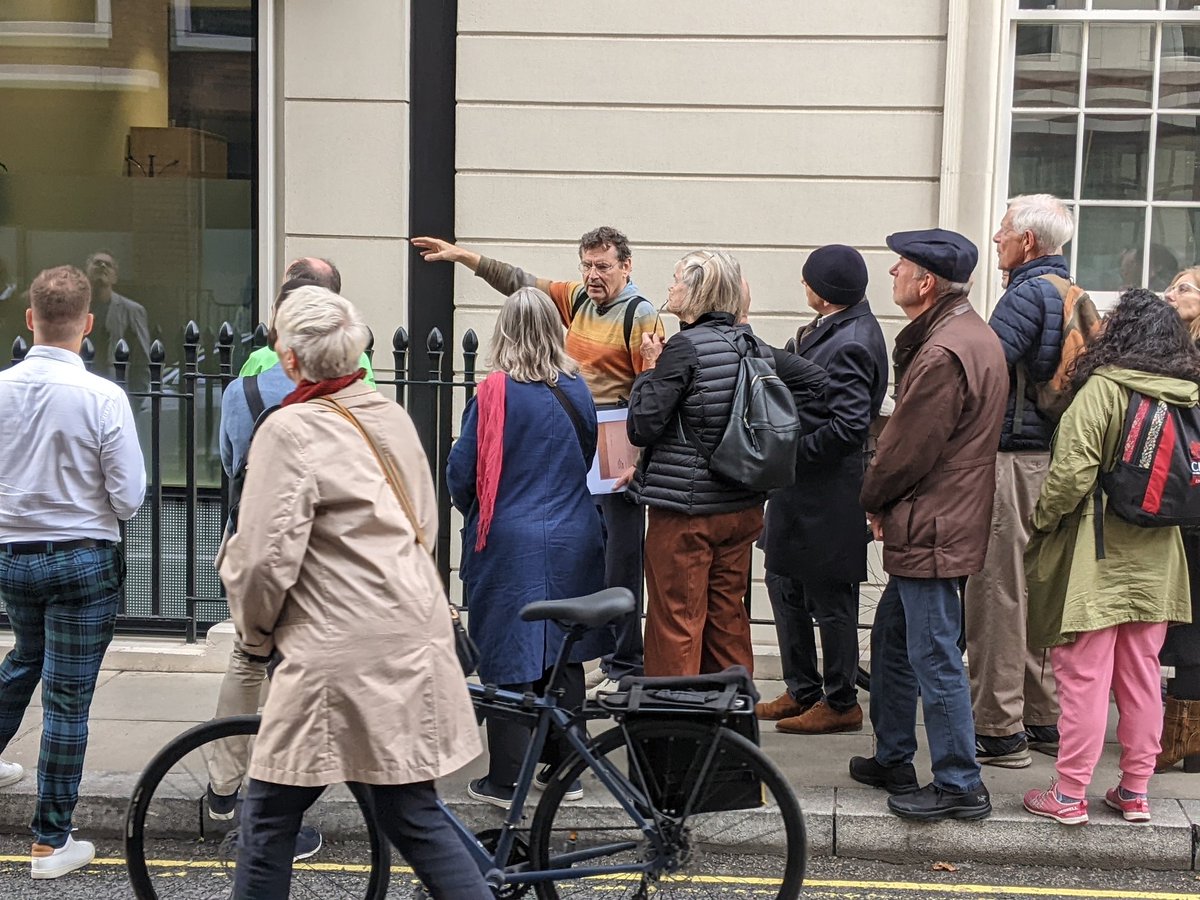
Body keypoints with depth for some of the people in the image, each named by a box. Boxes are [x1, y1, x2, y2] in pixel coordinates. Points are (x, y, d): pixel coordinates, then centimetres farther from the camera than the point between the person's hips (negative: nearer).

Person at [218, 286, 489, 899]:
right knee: (413, 814, 14)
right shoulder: (392, 417, 11)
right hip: (413, 637, 8)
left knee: (270, 815, 7)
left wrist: (256, 631, 4)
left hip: (342, 654, -8)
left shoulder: (289, 430, -12)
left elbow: (265, 556, -14)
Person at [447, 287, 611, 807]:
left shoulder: (496, 392, -14)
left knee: (508, 661, 2)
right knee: (563, 657, 15)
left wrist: (468, 508, 13)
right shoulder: (577, 390, 2)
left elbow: (463, 469, -8)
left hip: (509, 543, -5)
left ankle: (506, 780, 7)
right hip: (573, 541, 5)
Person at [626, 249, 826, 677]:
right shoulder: (751, 343, 4)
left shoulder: (685, 348, -17)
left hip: (684, 511, -7)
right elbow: (815, 380, 9)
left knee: (676, 620, 3)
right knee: (728, 616, 17)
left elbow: (642, 428, -19)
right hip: (741, 507, 7)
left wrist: (651, 368, -7)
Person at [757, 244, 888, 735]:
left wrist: (793, 450, -18)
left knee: (830, 599, 3)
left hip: (828, 494, -11)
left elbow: (848, 426, -27)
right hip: (800, 489, 11)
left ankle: (841, 702, 18)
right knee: (784, 583, 18)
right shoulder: (837, 329, 10)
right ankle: (802, 690, 31)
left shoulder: (848, 345, -22)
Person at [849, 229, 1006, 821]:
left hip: (930, 532, -11)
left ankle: (959, 786, 8)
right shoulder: (973, 334, 12)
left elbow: (907, 450, -18)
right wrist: (885, 503, 9)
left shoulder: (942, 355, -23)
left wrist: (874, 500, 0)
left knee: (935, 658, -2)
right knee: (892, 637, 20)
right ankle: (892, 760, 32)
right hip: (943, 522, 11)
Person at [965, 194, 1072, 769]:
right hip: (1053, 458, 9)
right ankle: (1045, 719, 24)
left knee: (997, 594, -3)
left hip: (1011, 460, -9)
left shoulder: (1028, 293, -13)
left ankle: (999, 730, 3)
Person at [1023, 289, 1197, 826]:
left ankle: (1070, 796, 7)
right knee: (1141, 678, 13)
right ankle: (1135, 791, 22)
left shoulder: (1103, 389, -15)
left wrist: (1042, 520, -4)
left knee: (1083, 676, 0)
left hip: (1095, 558, -6)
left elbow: (1072, 473, -18)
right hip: (1156, 560, 6)